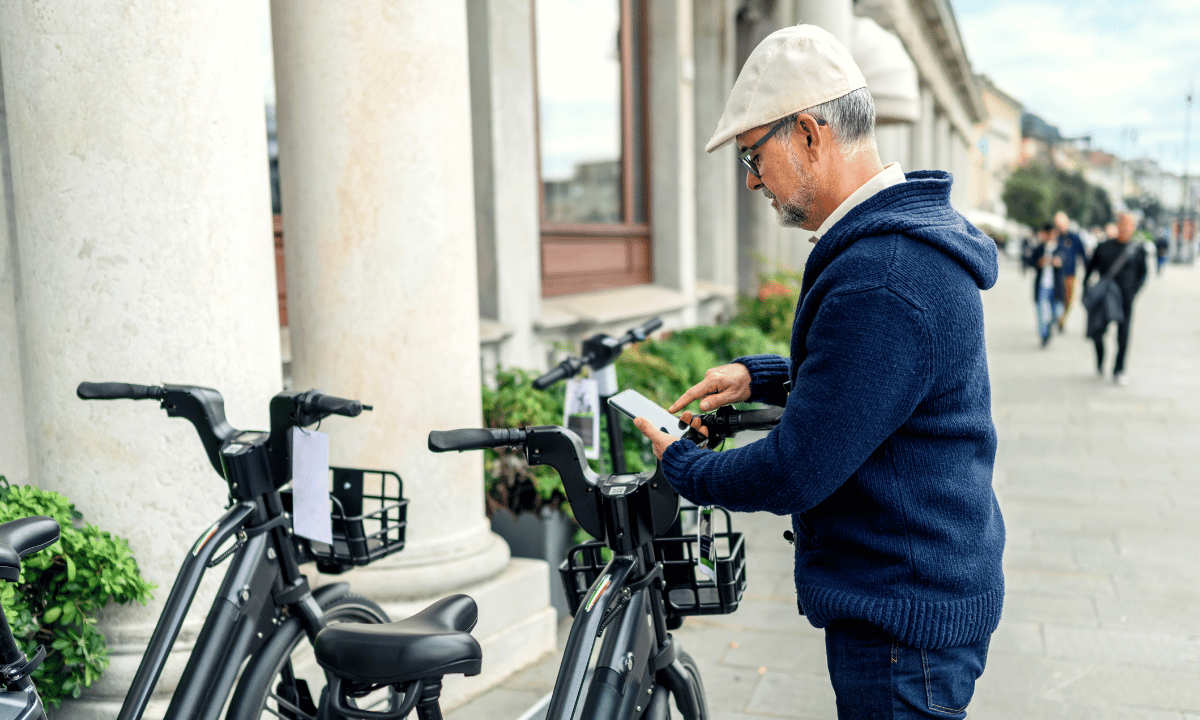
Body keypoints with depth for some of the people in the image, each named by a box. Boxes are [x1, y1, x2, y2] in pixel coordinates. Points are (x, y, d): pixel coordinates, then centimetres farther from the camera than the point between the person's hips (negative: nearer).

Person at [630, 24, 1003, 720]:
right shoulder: (916, 230, 6)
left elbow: (793, 474, -25)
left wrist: (681, 464, -7)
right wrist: (760, 376, 9)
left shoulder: (881, 283, -29)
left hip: (903, 622, -10)